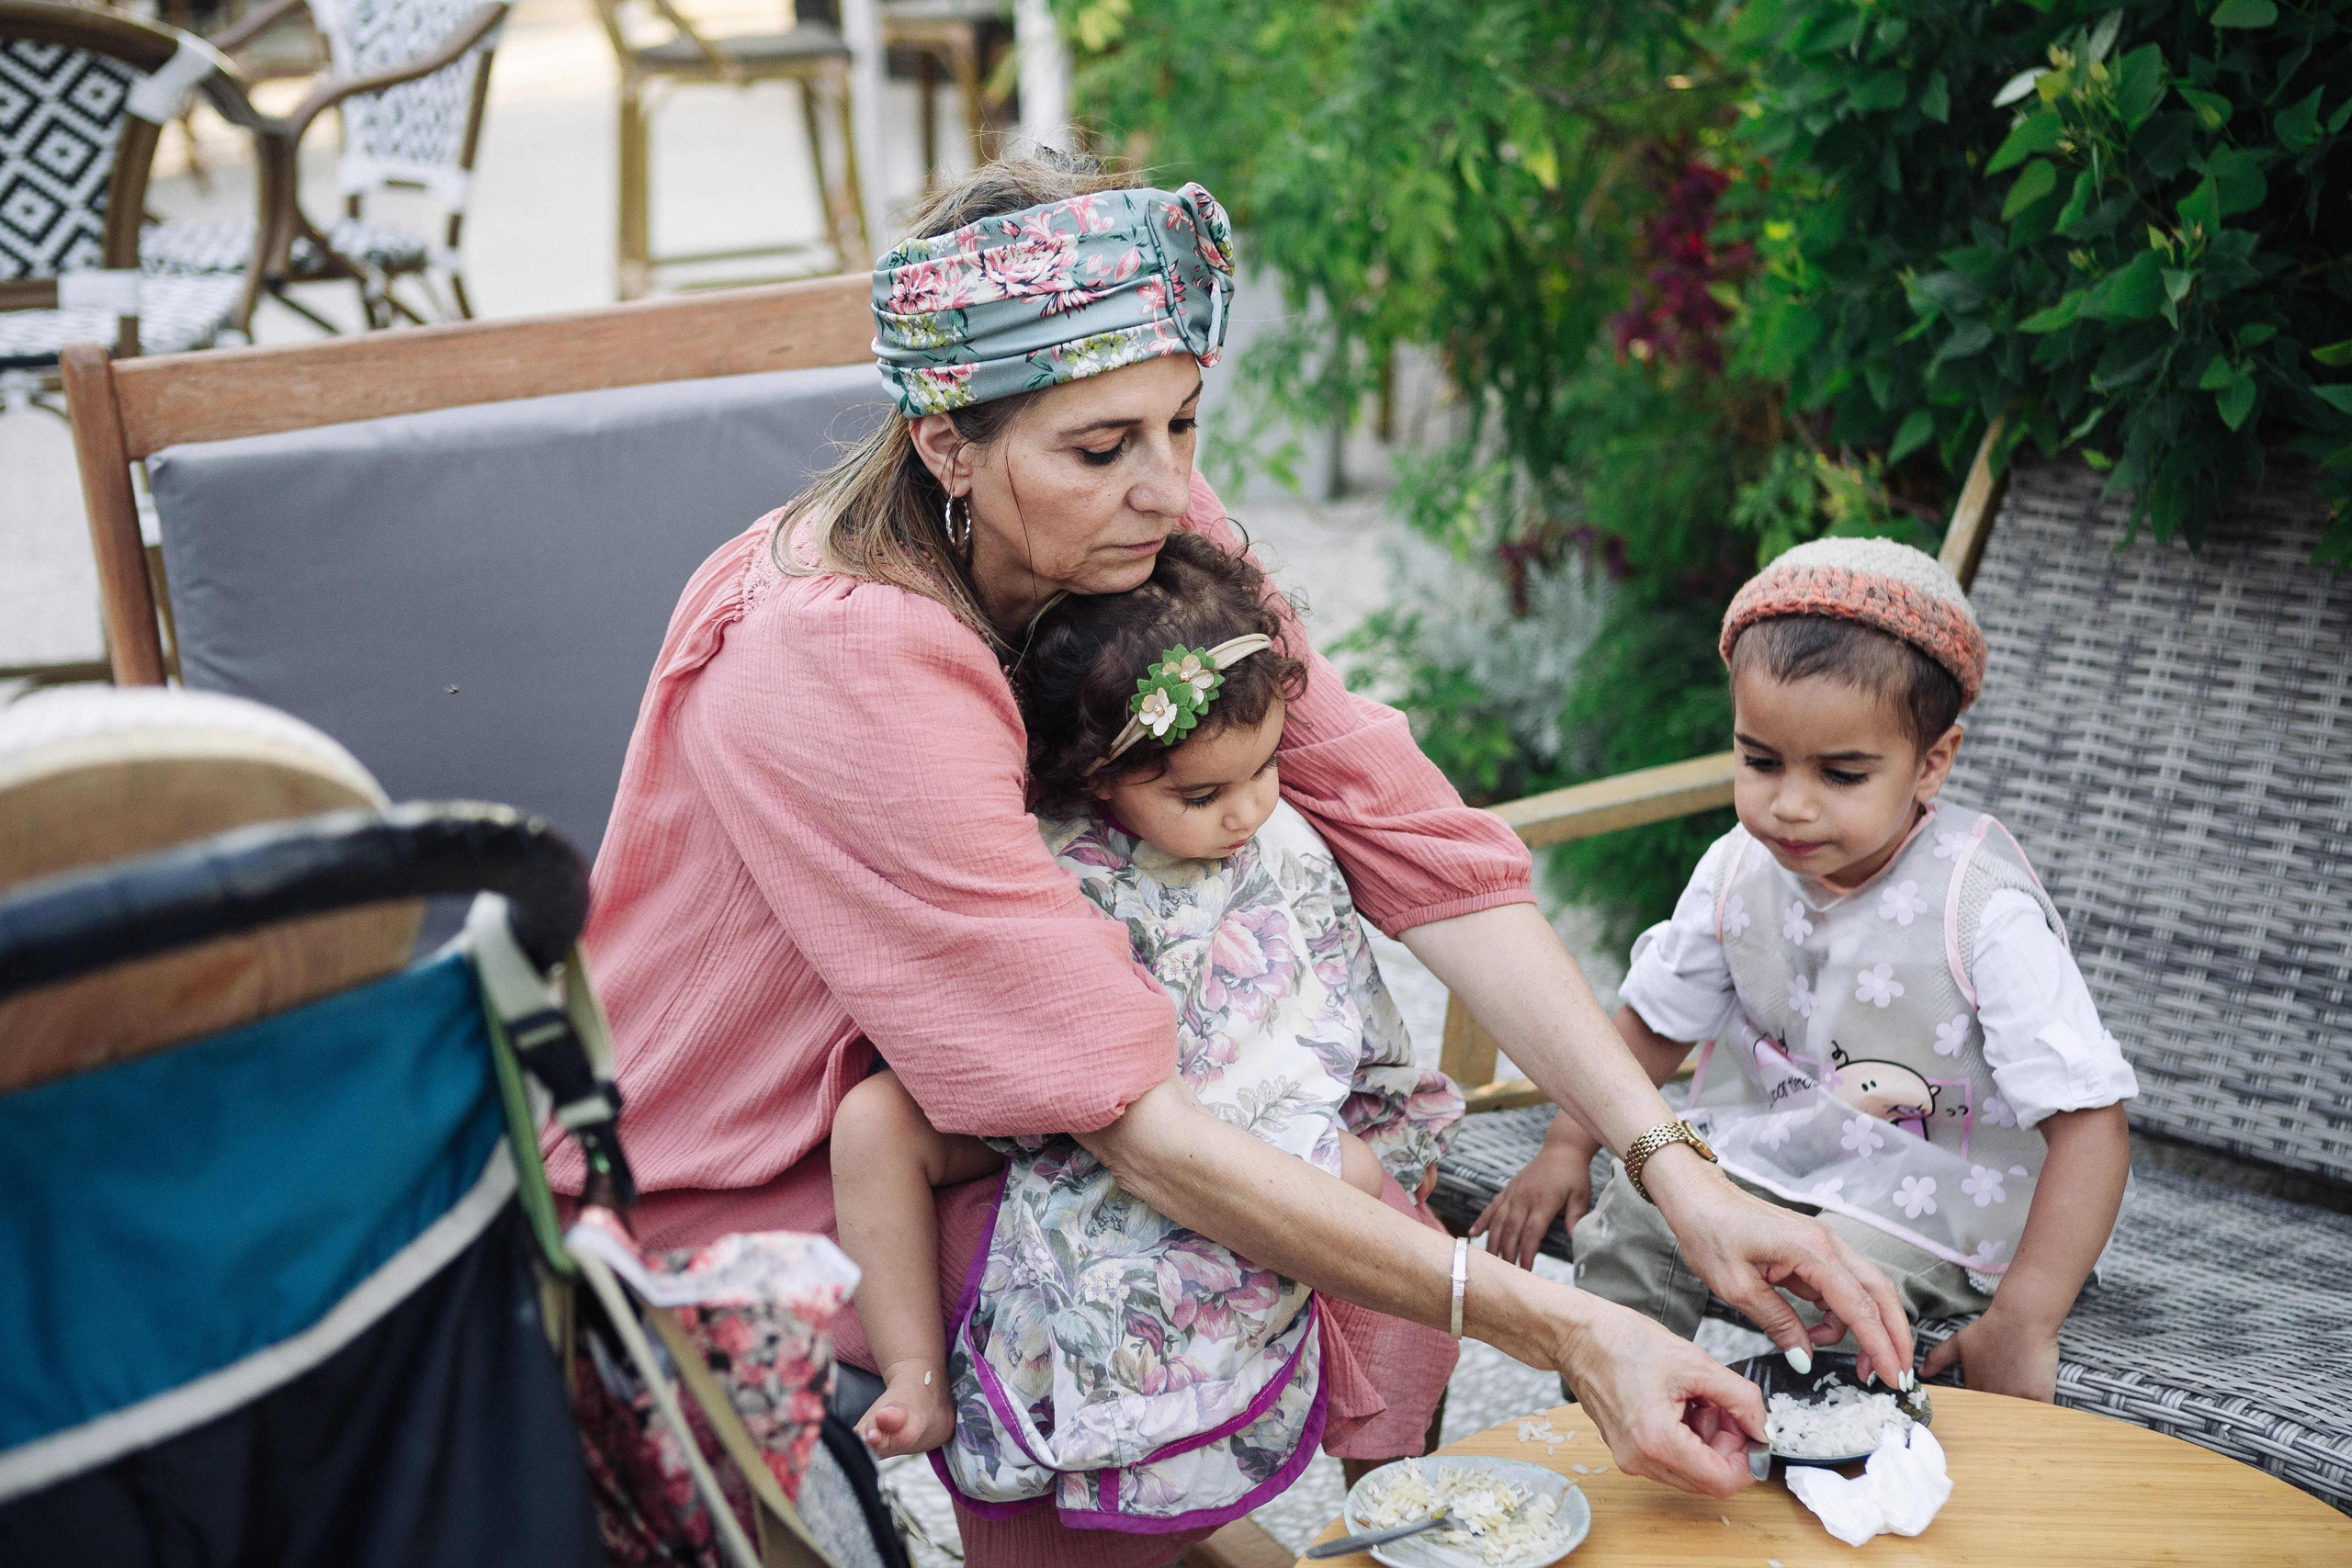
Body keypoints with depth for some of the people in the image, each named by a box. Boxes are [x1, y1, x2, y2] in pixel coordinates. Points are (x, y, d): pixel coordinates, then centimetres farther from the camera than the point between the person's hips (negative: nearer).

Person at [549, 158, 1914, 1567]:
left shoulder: (1158, 529, -13)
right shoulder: (837, 667, -33)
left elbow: (1415, 844, -15)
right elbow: (1133, 1119, -35)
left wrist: (1680, 1171, -26)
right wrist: (1565, 1331, -37)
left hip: (973, 1119, 6)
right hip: (746, 1201, -6)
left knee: (1393, 1241, -12)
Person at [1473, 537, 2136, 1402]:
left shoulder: (1986, 915, -23)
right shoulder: (1739, 870, -6)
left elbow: (2090, 1124, -23)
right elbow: (1654, 1022, 12)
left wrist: (2022, 1325, -28)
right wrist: (1568, 1146, 2)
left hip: (1916, 1200, -5)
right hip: (1760, 1152, 5)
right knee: (1621, 1228, -15)